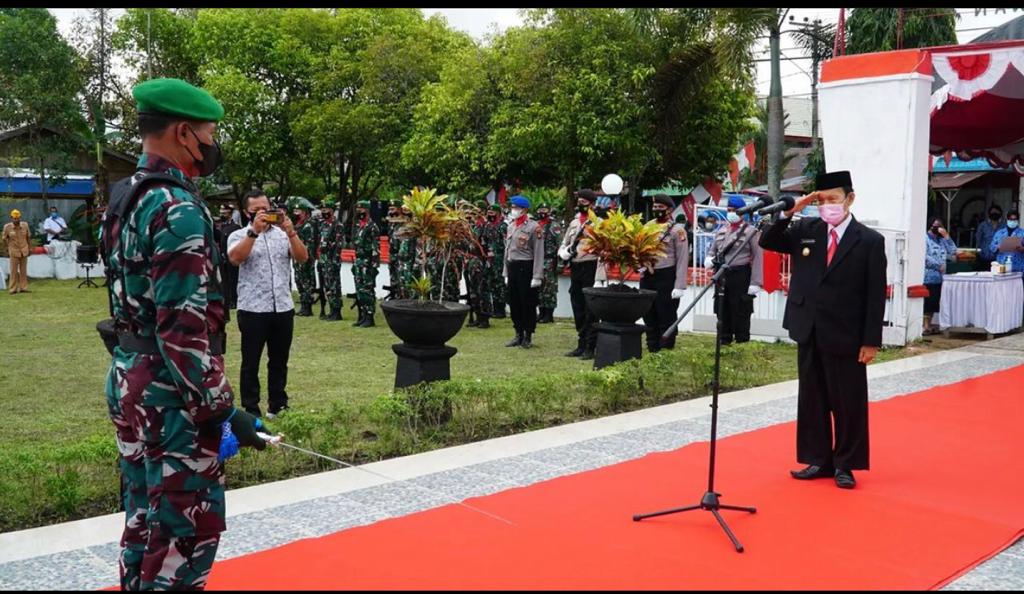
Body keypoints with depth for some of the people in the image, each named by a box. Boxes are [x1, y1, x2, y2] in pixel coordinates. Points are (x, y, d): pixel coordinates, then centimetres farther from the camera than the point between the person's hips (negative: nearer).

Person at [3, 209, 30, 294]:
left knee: (23, 270, 7)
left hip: (24, 251, 3)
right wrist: (7, 250, 5)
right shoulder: (7, 227, -11)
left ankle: (23, 288, 14)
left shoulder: (25, 225, -4)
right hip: (14, 252, -2)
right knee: (14, 271, 0)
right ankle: (13, 289, 7)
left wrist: (28, 248, 12)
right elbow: (5, 239, 1)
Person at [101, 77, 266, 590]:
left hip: (128, 381, 10)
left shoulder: (124, 201, 11)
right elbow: (183, 331, -24)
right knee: (187, 533, 0)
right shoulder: (178, 209, -20)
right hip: (171, 393, -10)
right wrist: (224, 410, -20)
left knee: (145, 520, 19)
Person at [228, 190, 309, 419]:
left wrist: (290, 232, -16)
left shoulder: (283, 234, 11)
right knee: (251, 363, 4)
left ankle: (278, 406, 24)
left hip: (283, 308, 4)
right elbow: (235, 258, -19)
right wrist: (254, 231, -24)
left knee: (279, 361, 13)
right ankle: (251, 410, 10)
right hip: (253, 309, -3)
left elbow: (302, 257, -2)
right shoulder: (239, 235, 2)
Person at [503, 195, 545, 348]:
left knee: (528, 303, 0)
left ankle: (528, 336, 10)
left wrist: (537, 276, -17)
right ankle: (519, 334, 21)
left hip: (526, 268, -7)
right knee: (513, 302, 11)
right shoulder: (511, 226, 13)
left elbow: (539, 253, -13)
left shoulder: (534, 227, -10)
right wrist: (506, 272, 15)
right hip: (512, 267, 7)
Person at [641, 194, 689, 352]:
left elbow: (682, 260, -11)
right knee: (649, 318, 11)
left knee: (666, 318, 0)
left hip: (666, 278, -6)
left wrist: (679, 286, -17)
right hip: (646, 278, 6)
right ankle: (652, 351, 22)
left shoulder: (677, 230, -7)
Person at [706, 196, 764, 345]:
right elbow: (712, 250, 23)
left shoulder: (750, 232, -4)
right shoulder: (721, 230, 15)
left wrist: (755, 283, -15)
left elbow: (758, 258, -9)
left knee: (740, 314, -2)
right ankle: (724, 344, 21)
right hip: (722, 276, 6)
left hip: (741, 277, -6)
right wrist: (709, 259, -3)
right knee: (722, 313, 11)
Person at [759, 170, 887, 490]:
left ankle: (845, 464, 18)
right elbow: (768, 242, 5)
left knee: (848, 403, 5)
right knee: (811, 399, 11)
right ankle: (818, 460, 23)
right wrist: (789, 211, -8)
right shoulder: (805, 229, 5)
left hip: (845, 336, -4)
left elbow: (876, 295, -6)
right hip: (808, 332, 4)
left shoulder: (870, 241, -6)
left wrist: (871, 341, -10)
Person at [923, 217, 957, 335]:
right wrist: (938, 266, -11)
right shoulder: (925, 239, -5)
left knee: (934, 302, 9)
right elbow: (924, 257, -15)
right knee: (927, 302, -8)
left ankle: (929, 324, 16)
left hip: (939, 277, 8)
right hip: (928, 277, -8)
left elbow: (953, 252, 8)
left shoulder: (941, 240, 18)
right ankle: (925, 326, -4)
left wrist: (946, 236, 3)